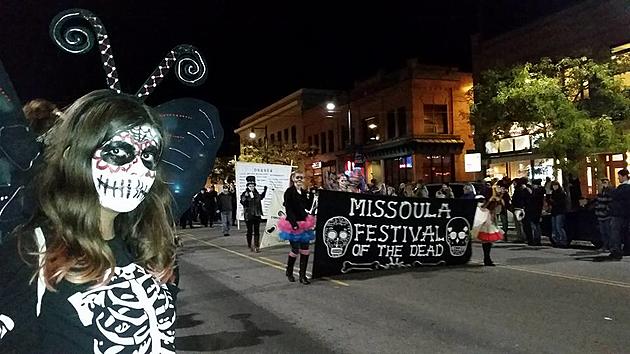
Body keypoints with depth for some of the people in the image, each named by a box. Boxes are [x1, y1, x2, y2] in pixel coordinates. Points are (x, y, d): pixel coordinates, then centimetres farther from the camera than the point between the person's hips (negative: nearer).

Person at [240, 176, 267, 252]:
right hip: (249, 215, -4)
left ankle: (256, 246, 7)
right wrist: (245, 197, -33)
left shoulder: (256, 193, 9)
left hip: (257, 215, 4)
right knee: (250, 231, 4)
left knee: (257, 231, 3)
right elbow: (242, 202, -19)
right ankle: (249, 245, 19)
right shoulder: (245, 194, -5)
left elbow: (261, 197, 32)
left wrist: (264, 191, 26)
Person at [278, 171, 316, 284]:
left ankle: (302, 275, 9)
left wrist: (309, 197, -5)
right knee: (295, 249, -2)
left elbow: (309, 208, 9)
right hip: (293, 223, -5)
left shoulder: (305, 192, 11)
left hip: (304, 223, 6)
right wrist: (294, 223, -19)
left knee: (305, 249, 2)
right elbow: (288, 209, -12)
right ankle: (289, 272, 21)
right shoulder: (289, 192, -6)